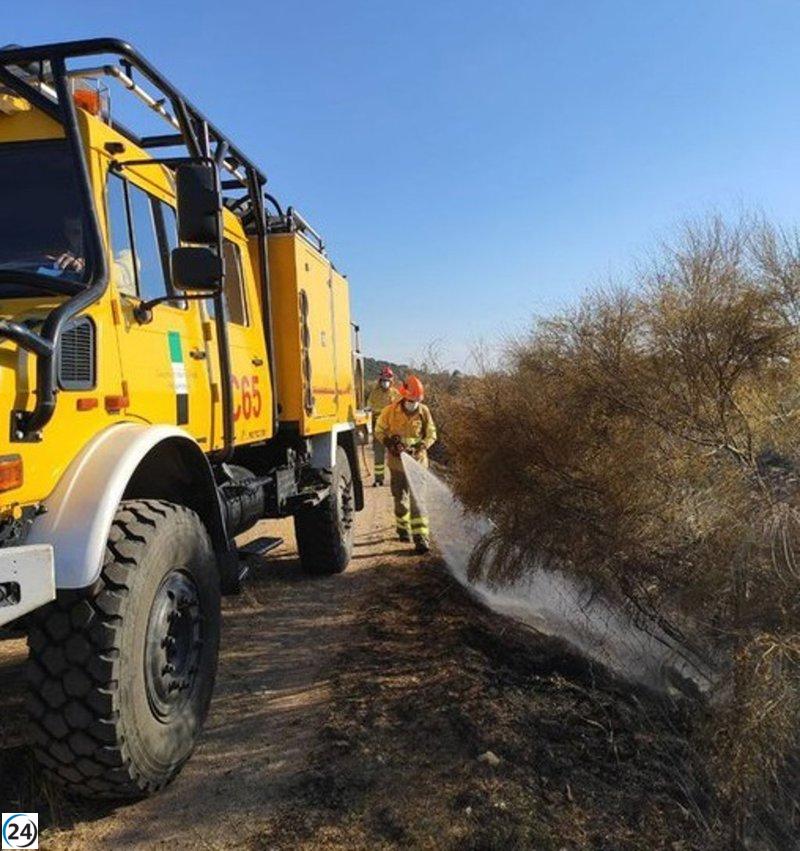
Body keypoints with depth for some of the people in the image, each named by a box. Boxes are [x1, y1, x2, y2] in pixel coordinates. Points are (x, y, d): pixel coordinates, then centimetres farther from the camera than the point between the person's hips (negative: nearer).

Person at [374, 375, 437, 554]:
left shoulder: (424, 411, -6)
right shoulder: (390, 411, -8)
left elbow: (431, 435, 2)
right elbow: (379, 431, 3)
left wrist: (418, 448, -15)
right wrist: (390, 443, -15)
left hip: (417, 460, -1)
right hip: (397, 461, 1)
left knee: (417, 498, -10)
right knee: (400, 497, 14)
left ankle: (421, 537, -11)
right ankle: (403, 528, 35)